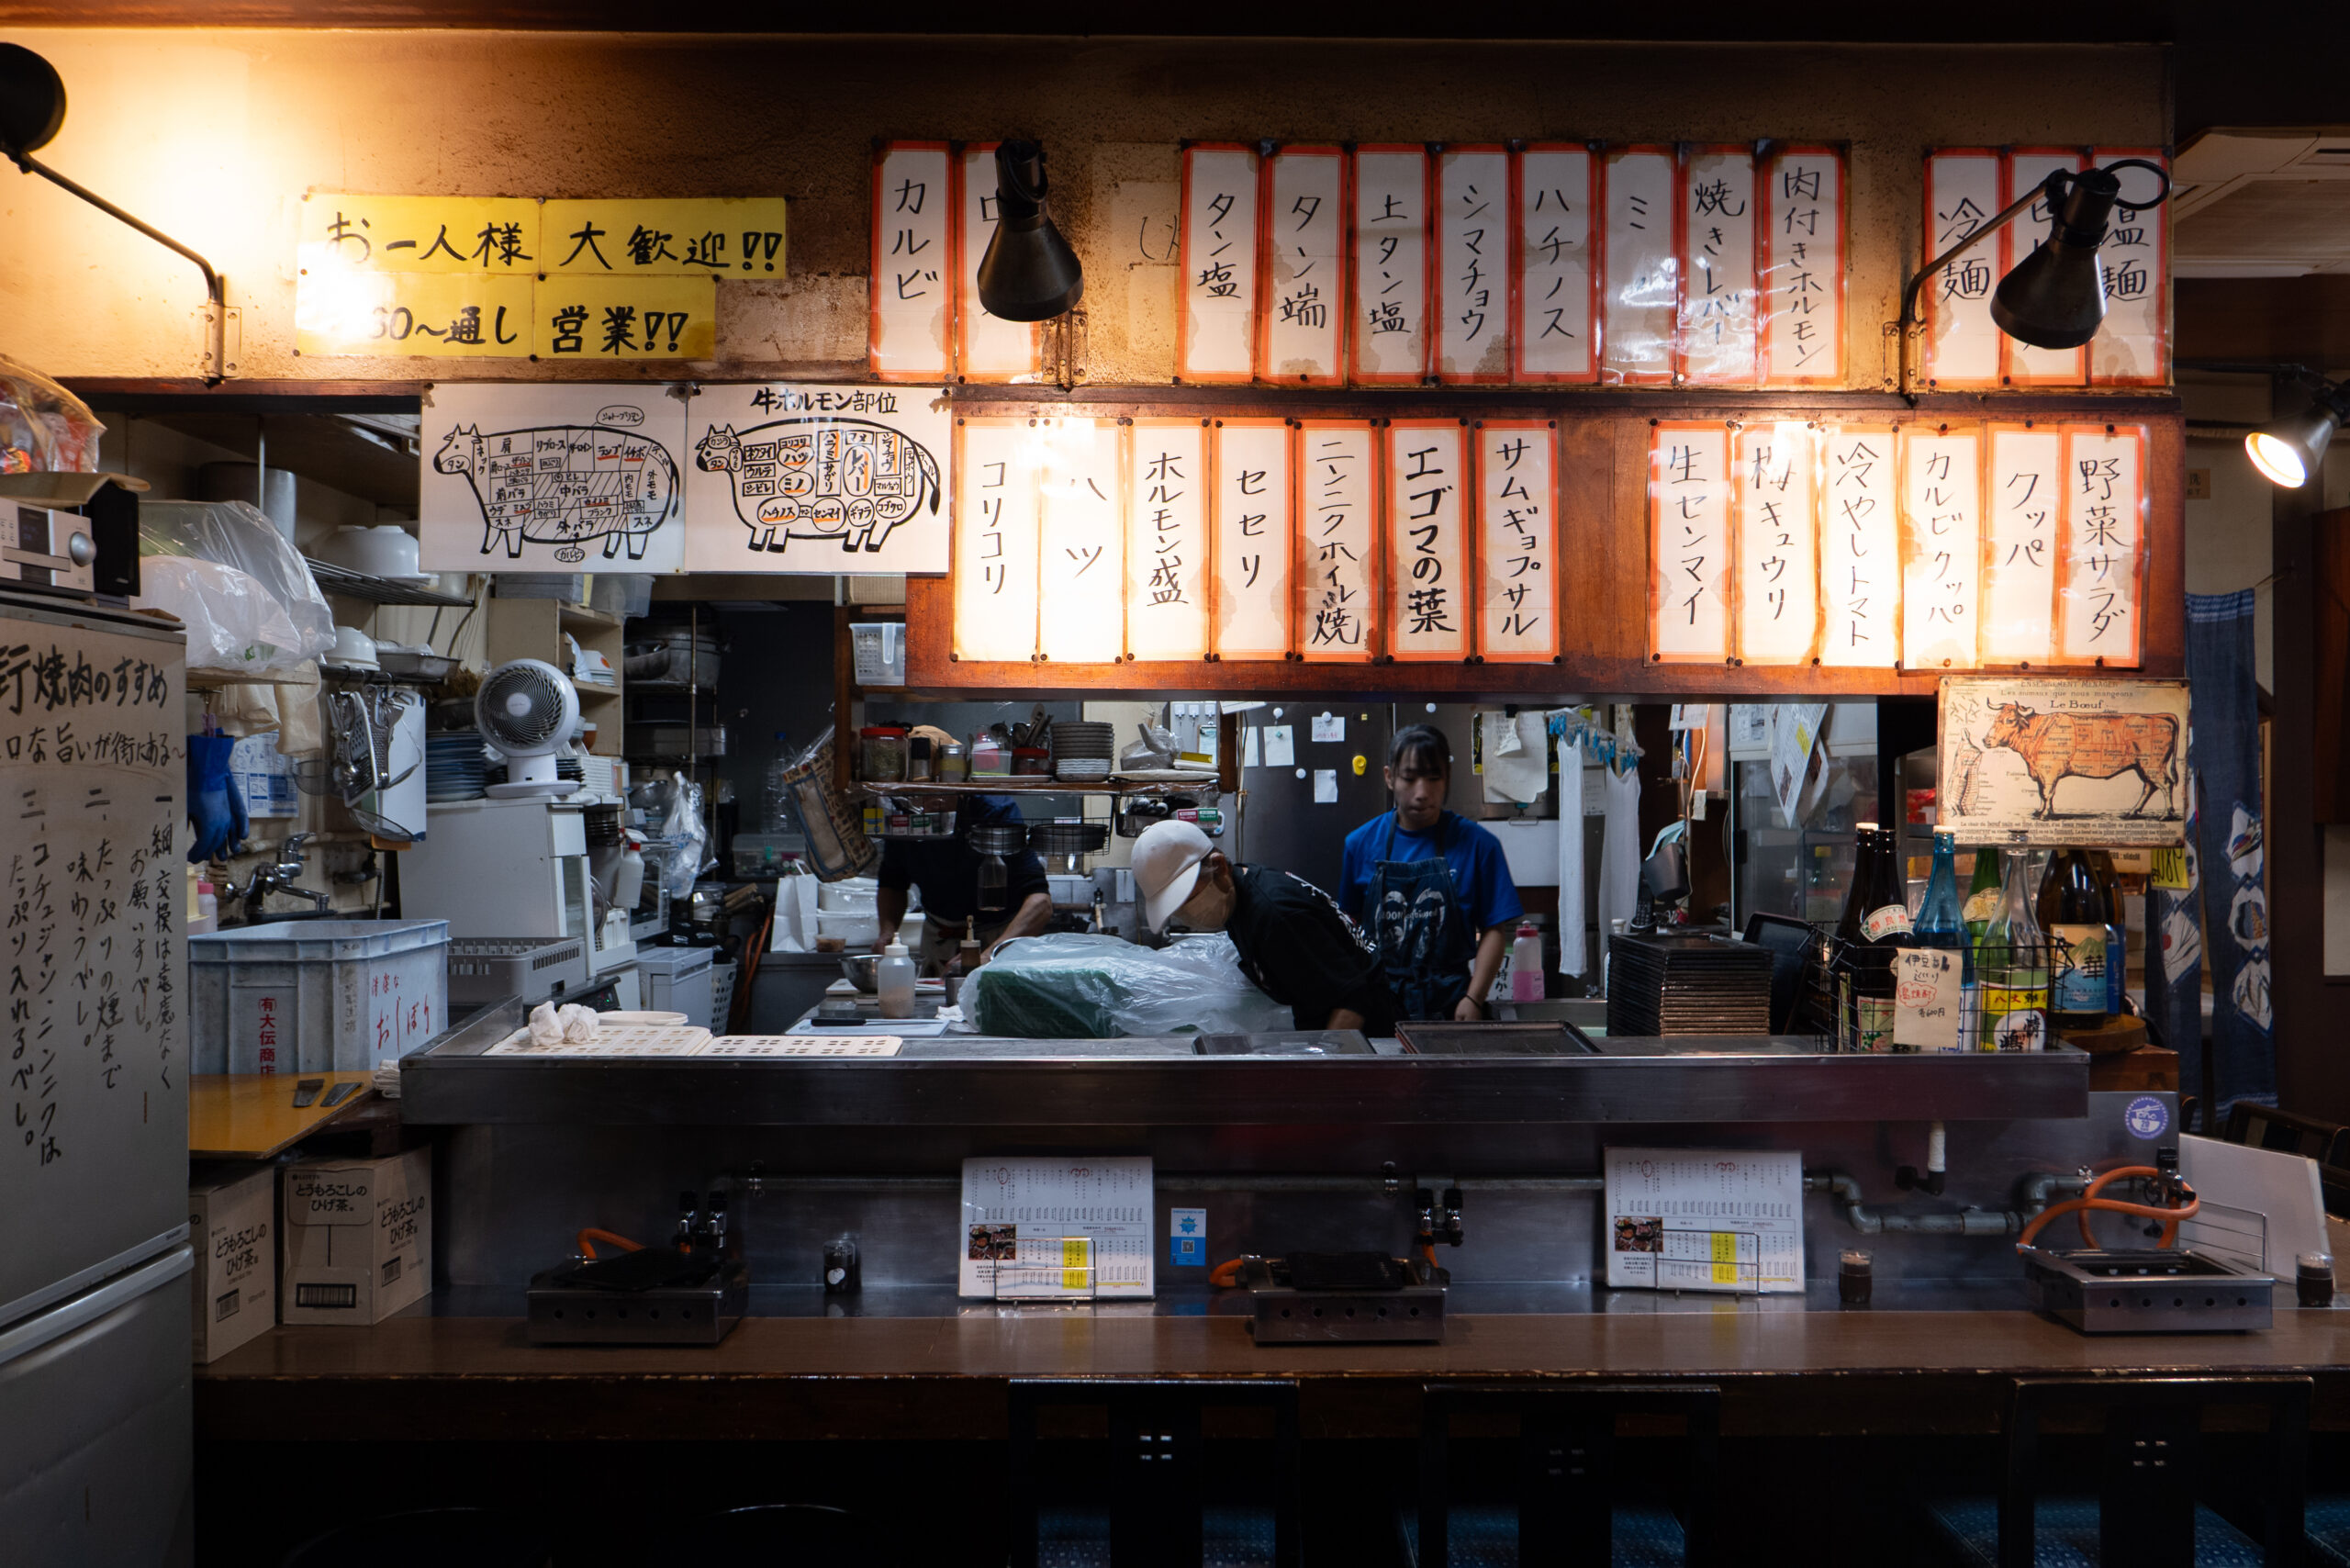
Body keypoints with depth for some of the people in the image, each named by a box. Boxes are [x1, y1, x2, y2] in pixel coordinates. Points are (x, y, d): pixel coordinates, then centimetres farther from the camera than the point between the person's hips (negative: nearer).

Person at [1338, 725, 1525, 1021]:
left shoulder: (1477, 844, -1)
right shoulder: (1361, 844, 5)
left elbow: (1495, 930, 0)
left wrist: (1473, 999, -8)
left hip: (1449, 1004, -1)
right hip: (1377, 1002, 1)